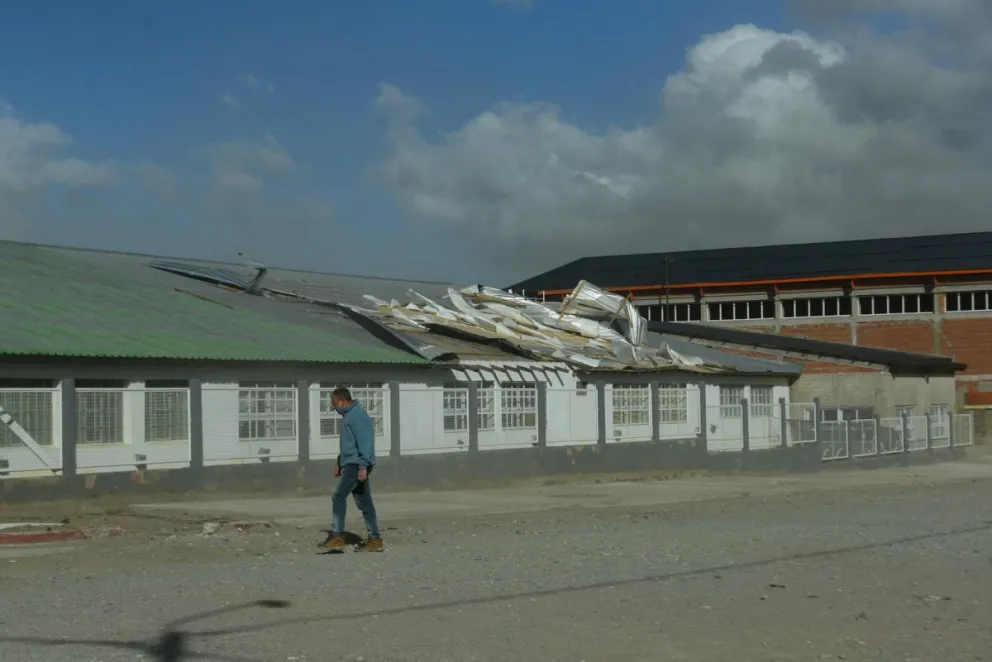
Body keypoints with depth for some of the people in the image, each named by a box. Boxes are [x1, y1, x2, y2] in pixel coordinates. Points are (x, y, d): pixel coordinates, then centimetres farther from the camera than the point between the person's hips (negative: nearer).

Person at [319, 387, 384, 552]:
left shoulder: (358, 416, -14)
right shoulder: (348, 416, 18)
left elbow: (365, 442, -21)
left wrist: (363, 466, -25)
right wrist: (339, 462, 28)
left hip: (356, 465, -10)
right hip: (350, 464, 10)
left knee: (339, 496, -12)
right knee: (363, 502, 8)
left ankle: (337, 537, -11)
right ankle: (374, 539, 9)